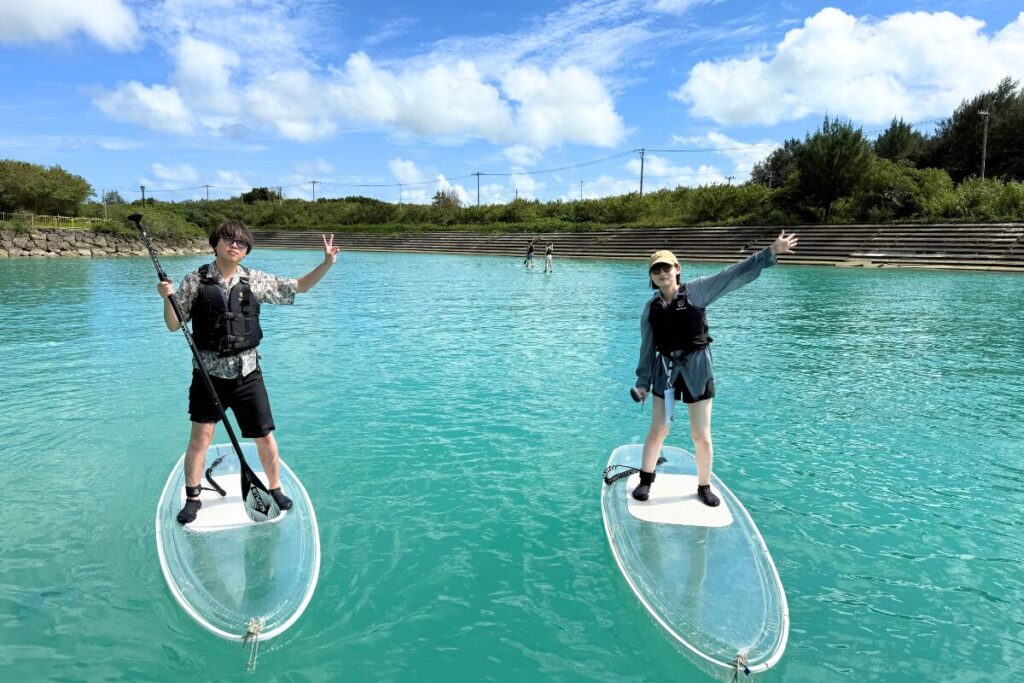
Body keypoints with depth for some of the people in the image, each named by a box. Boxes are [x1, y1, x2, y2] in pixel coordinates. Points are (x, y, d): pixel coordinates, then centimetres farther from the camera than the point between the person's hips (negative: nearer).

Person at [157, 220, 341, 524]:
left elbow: (298, 286, 9)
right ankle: (192, 499, 20)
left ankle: (275, 489, 27)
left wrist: (326, 264, -3)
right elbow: (174, 326, 0)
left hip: (246, 372, 2)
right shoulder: (195, 281, -2)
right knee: (200, 436, 0)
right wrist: (167, 298, -18)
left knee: (264, 436, 6)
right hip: (208, 372, -1)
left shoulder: (255, 280, 2)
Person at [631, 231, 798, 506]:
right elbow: (647, 347, 7)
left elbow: (733, 276, -11)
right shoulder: (651, 308, 2)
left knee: (701, 434, 6)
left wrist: (769, 253, -17)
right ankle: (646, 480, 24)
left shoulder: (696, 291, -6)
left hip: (696, 369, -2)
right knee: (658, 429, 8)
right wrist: (643, 382, 7)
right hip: (665, 370, 2)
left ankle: (704, 487, 24)